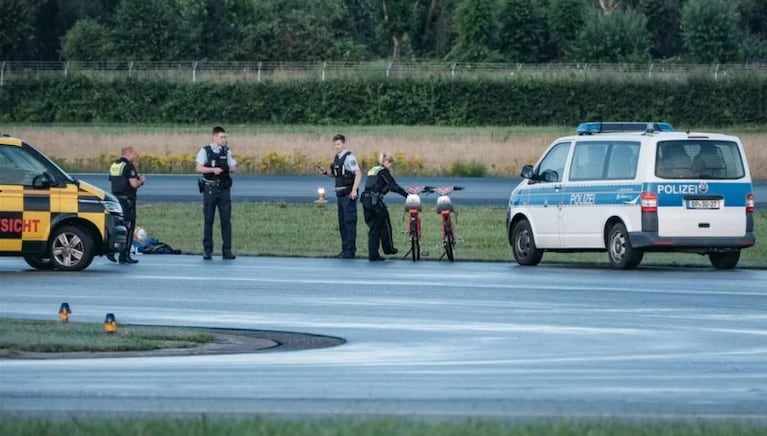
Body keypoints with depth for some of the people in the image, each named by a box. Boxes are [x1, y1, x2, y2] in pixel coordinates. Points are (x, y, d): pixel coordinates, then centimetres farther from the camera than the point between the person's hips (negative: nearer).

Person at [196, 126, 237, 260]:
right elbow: (199, 168, -11)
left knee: (226, 220, 0)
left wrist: (230, 169, -13)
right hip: (210, 188, -2)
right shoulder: (205, 151, -1)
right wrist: (213, 170, -22)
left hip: (224, 189, 2)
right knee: (208, 220, 2)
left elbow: (233, 167, 9)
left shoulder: (227, 151, 9)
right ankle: (207, 250, 9)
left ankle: (227, 251, 3)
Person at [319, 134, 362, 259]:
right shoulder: (337, 158, 14)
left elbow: (358, 173, -19)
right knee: (342, 223, 12)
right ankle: (345, 249, 18)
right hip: (340, 195, 9)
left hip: (349, 195, -9)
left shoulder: (349, 157, -12)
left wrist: (354, 190, -26)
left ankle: (350, 251, -5)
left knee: (349, 222, -7)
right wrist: (326, 172, 5)